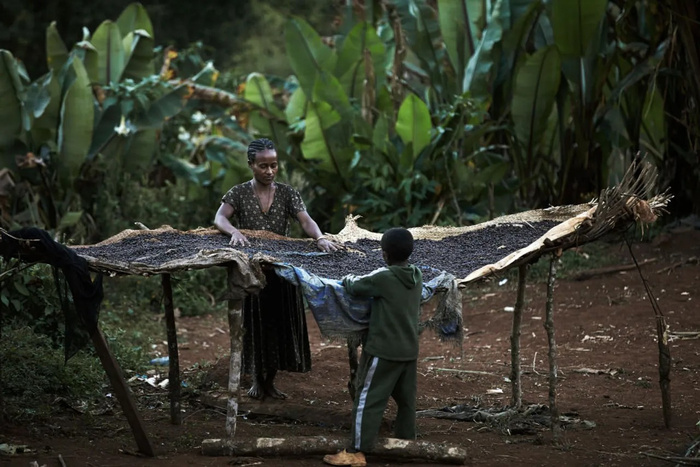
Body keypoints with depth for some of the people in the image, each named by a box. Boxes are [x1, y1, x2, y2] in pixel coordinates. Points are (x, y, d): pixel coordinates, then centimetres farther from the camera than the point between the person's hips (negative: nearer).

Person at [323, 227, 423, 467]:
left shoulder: (383, 277, -17)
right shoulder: (417, 276, 3)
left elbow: (355, 286, -6)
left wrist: (347, 278, 15)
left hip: (383, 350, -7)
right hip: (409, 349, 7)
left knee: (368, 400, -3)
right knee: (406, 401, 15)